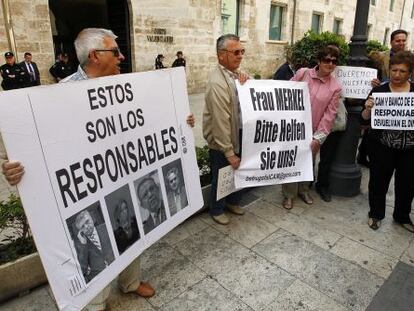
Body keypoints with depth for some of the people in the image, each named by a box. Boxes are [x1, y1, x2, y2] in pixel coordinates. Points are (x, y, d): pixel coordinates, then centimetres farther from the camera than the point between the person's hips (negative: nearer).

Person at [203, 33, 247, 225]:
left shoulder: (236, 74, 2)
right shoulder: (217, 83, -24)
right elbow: (221, 121, -26)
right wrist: (228, 152, -22)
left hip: (237, 137, 8)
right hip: (221, 143, -7)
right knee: (221, 178, 12)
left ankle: (232, 202, 47)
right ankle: (217, 210, 36)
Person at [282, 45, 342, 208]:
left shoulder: (336, 87, -4)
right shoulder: (303, 73, -6)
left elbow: (329, 115, -6)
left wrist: (319, 136, -10)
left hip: (312, 131, 1)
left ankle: (303, 190, 38)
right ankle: (289, 194, 22)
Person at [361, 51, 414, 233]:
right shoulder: (379, 91, -3)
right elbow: (365, 120, -4)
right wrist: (368, 108, -23)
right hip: (381, 147, -2)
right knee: (379, 181, 10)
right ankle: (376, 214, 33)